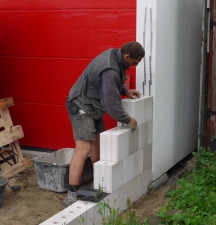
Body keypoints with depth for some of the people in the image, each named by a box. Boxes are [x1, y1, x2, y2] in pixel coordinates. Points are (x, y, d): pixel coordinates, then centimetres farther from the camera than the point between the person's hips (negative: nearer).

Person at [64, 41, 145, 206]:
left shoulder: (114, 55, -1)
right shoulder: (110, 71, -32)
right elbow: (112, 104, -31)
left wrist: (125, 91, 7)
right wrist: (128, 120, -17)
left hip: (93, 107, 11)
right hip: (81, 107, -11)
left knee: (98, 142, 20)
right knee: (84, 148, -16)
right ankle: (72, 195, -15)